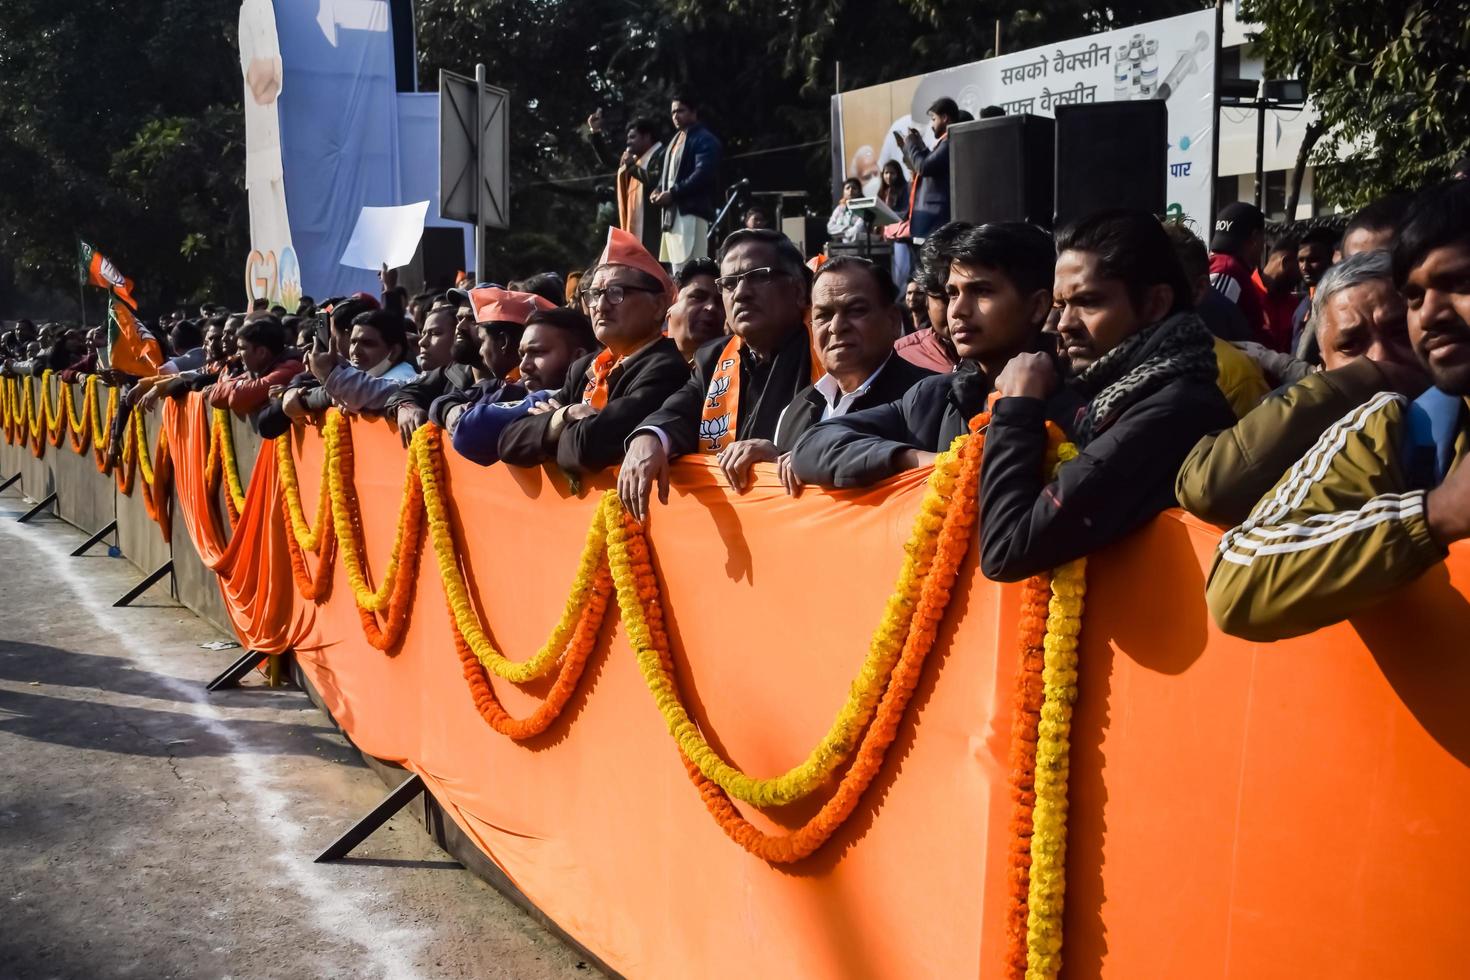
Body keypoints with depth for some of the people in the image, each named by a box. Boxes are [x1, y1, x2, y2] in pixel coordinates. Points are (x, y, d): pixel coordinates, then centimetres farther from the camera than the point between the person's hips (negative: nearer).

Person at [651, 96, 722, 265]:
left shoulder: (705, 139, -6)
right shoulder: (676, 140, 23)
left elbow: (702, 174, -18)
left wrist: (672, 193, -19)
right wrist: (659, 190, 6)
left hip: (691, 210, -9)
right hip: (673, 212, 9)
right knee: (677, 266, 10)